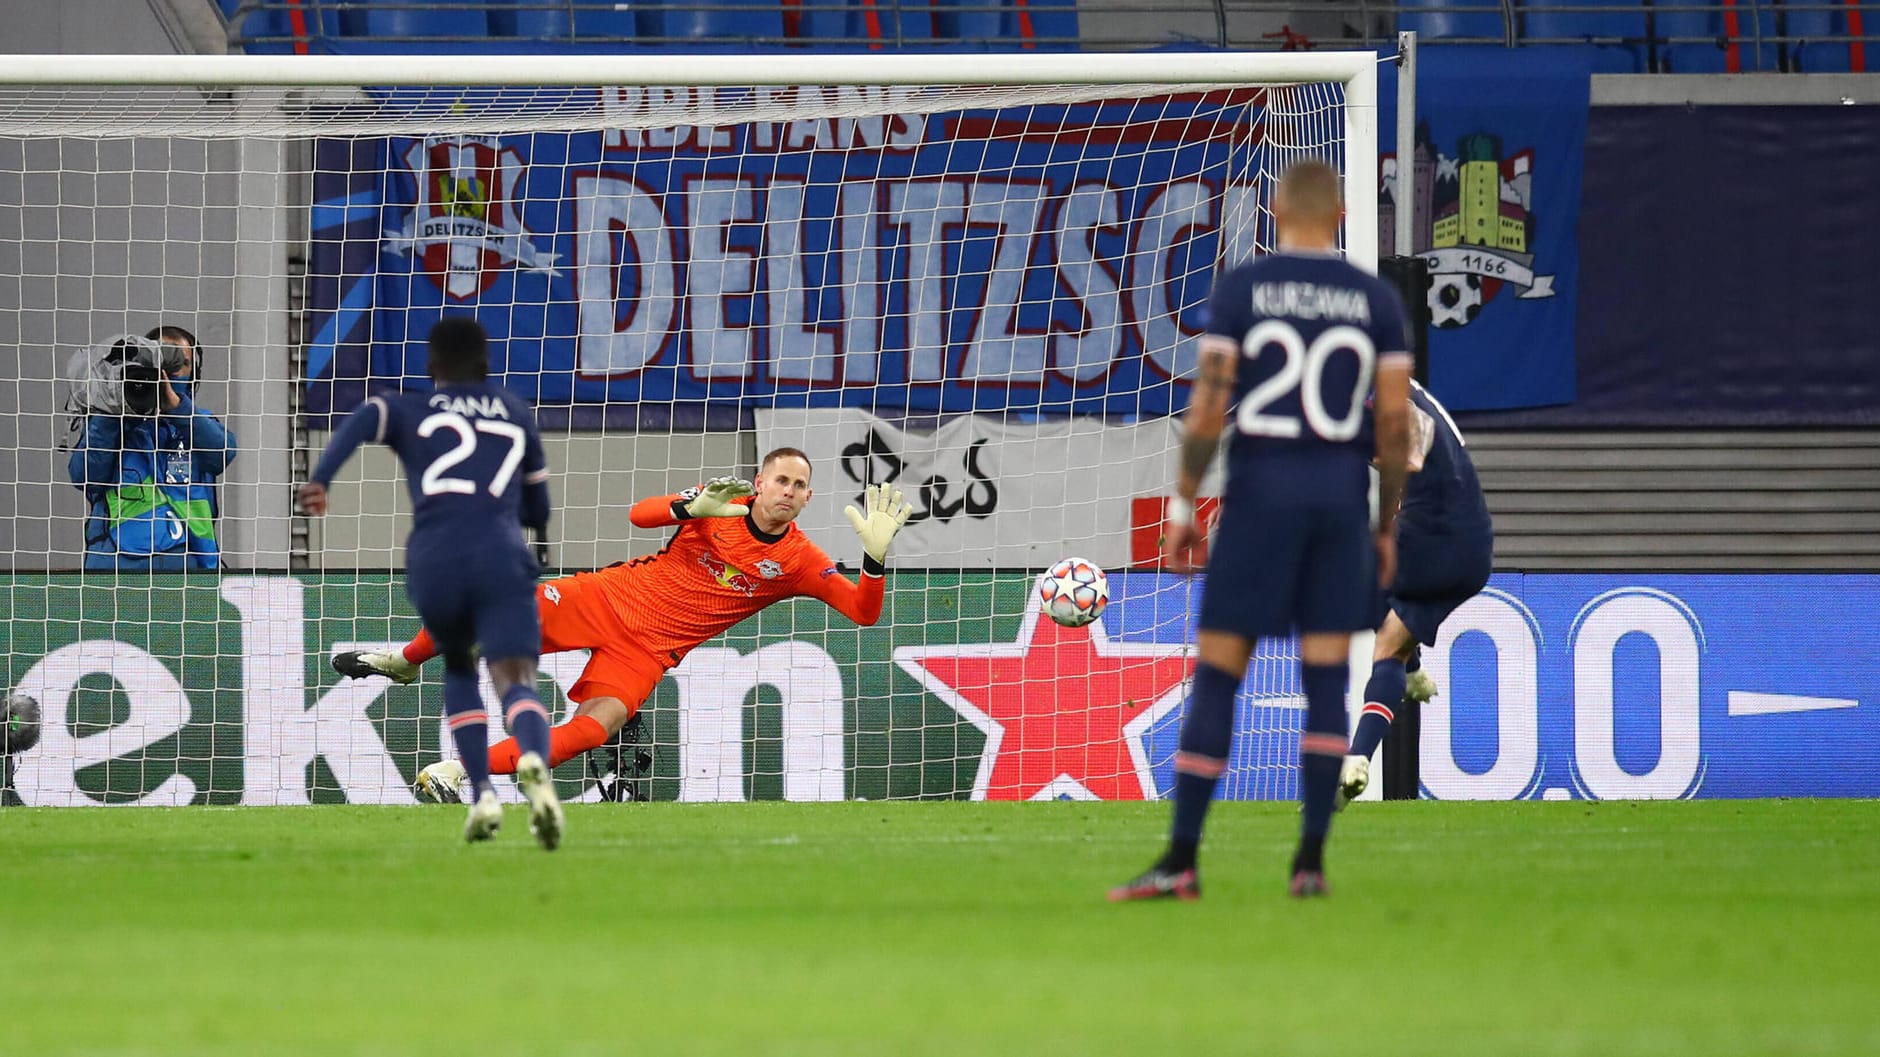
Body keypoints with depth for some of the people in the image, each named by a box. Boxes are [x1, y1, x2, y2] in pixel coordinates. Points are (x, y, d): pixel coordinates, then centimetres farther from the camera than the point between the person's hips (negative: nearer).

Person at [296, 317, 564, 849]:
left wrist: (319, 481, -17)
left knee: (459, 670, 28)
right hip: (502, 559, -1)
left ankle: (482, 794, 14)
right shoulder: (517, 415, 26)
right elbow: (538, 514, 32)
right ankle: (534, 762, -47)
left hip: (433, 561, 1)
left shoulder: (409, 410, 21)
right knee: (517, 681, -13)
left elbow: (362, 420, -4)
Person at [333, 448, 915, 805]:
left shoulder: (799, 561, -6)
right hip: (615, 596, 0)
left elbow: (863, 612, -11)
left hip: (652, 648, 0)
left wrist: (876, 554, -29)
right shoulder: (723, 502, -6)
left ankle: (457, 773, -23)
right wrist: (693, 507, -31)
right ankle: (404, 662, 17)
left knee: (596, 726, -27)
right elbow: (639, 514, -11)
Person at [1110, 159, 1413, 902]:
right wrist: (1387, 528, 9)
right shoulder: (1377, 302, 3)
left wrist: (1182, 507, -3)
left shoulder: (1238, 290, -3)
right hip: (1343, 492, 2)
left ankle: (1181, 860, -5)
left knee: (1216, 675, 0)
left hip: (1261, 488, -2)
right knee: (1327, 679, 7)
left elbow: (1208, 404, -9)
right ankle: (1311, 860, 2)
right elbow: (1395, 423, 1)